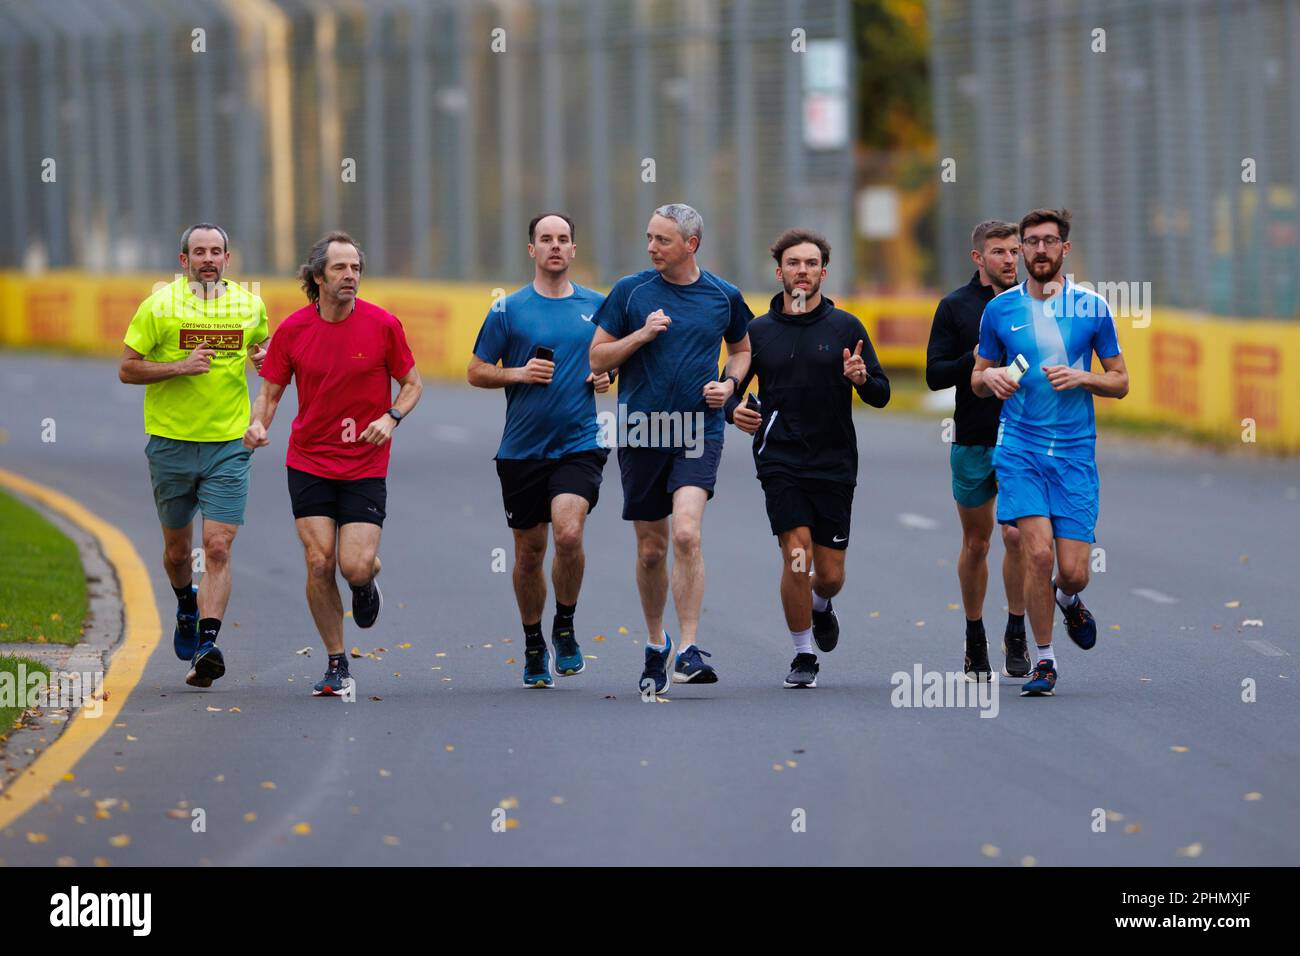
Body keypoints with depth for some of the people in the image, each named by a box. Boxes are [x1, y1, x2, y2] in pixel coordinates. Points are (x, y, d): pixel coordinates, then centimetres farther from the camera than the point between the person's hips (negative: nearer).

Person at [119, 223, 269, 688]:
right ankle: (187, 607, 43)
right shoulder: (159, 305, -4)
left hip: (227, 445, 0)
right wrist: (181, 366, -17)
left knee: (218, 549, -12)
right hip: (171, 441, 0)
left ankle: (207, 645, -18)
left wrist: (263, 358, 0)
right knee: (177, 549, 12)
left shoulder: (249, 305, 5)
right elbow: (127, 369, -3)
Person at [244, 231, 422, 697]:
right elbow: (270, 392, 6)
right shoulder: (293, 330, -3)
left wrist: (391, 417, -15)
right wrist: (257, 423, -15)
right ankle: (337, 667, 8)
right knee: (319, 563, -6)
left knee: (356, 567, -12)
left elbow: (412, 384, 5)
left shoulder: (383, 325, -6)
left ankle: (367, 583, 28)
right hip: (308, 462, 1)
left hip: (365, 466, -1)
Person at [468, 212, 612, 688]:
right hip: (522, 448, 0)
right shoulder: (508, 310, 2)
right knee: (529, 552, 7)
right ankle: (534, 645, 26)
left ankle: (565, 627, 1)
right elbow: (476, 371, 5)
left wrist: (607, 376, 0)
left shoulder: (597, 306, 8)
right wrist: (519, 373, -12)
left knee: (569, 533, -21)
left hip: (579, 443, 0)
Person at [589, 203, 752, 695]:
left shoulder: (724, 296, 3)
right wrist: (641, 335, -12)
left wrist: (729, 383, 0)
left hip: (699, 432, -1)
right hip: (641, 432, 1)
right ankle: (655, 644, 29)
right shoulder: (630, 291, 1)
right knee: (650, 549, 8)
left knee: (686, 533, -20)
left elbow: (741, 349, 20)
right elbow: (597, 358, 4)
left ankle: (688, 650, -19)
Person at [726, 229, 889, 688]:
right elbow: (732, 387, 14)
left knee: (830, 573, 3)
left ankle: (821, 607, 40)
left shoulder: (845, 327, 3)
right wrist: (734, 410, -9)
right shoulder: (758, 331, 5)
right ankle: (803, 656, 1)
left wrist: (862, 378, -20)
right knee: (796, 555, -15)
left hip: (834, 464, 1)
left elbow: (881, 395, 3)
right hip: (780, 463, -1)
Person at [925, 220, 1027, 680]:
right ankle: (975, 642, 22)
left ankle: (1016, 635, 0)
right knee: (975, 543, 9)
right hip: (972, 443, 0)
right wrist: (978, 358, -19)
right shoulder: (955, 306, 1)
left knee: (1017, 535, -13)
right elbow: (935, 375, -4)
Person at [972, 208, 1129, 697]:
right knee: (1038, 551, -17)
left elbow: (1120, 382, 8)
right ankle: (1044, 660, 0)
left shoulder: (1092, 307, 2)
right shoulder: (999, 309, 4)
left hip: (1075, 453, 0)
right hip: (1019, 447, 0)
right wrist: (990, 377, -9)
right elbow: (976, 379, 15)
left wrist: (1082, 378, -12)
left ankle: (1067, 600, 34)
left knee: (1073, 572, -4)